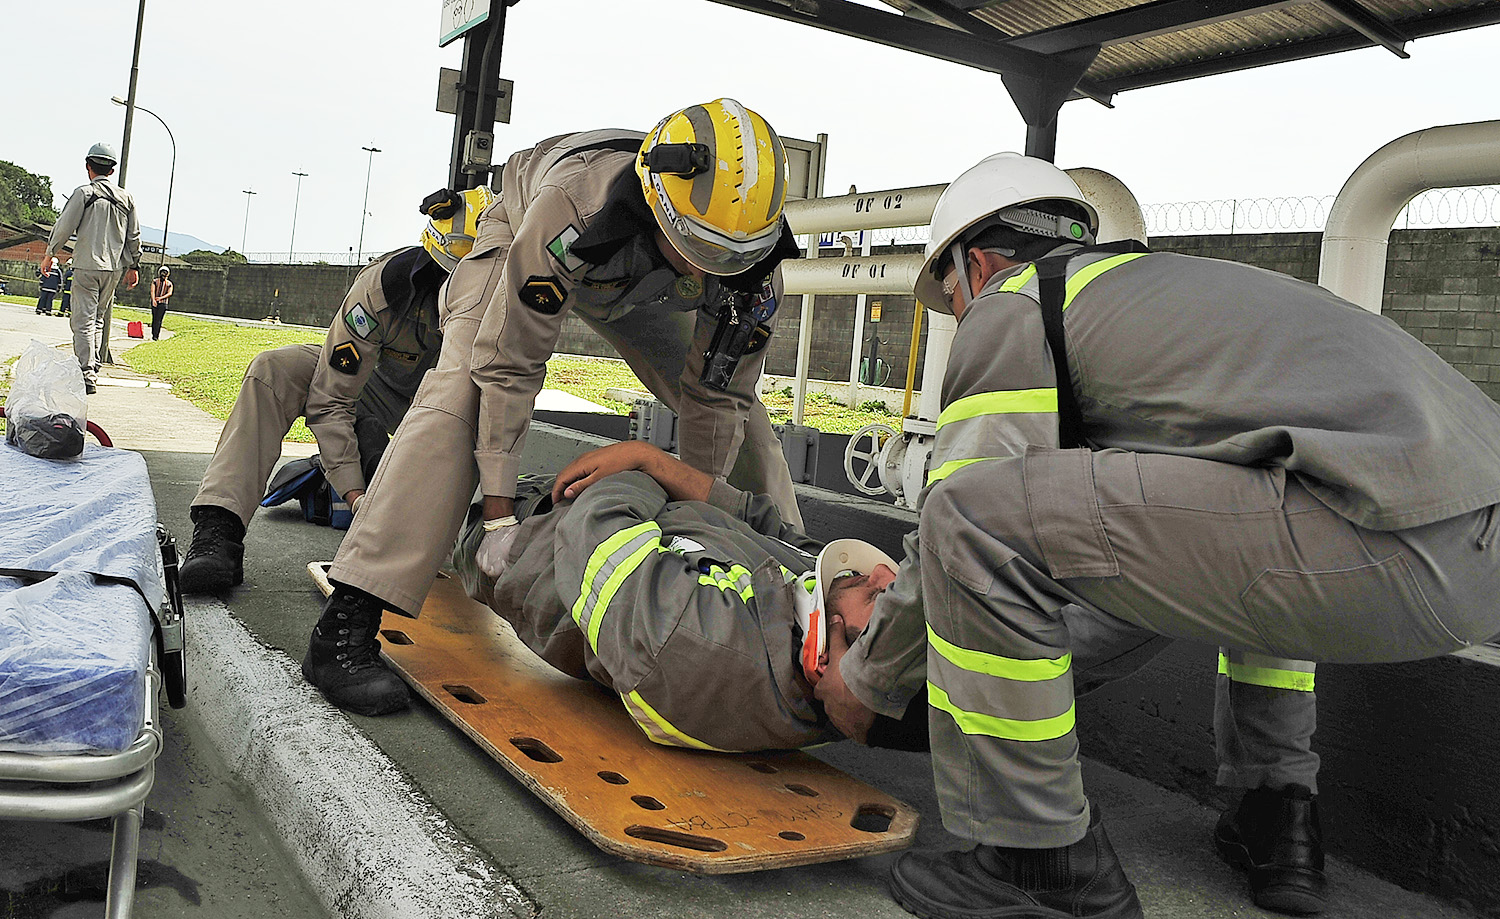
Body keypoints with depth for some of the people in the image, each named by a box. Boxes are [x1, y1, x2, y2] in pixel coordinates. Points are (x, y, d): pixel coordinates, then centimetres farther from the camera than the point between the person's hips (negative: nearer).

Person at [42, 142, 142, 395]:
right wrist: (133, 266, 19)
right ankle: (92, 365, 20)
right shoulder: (126, 198, 9)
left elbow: (64, 227, -5)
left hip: (87, 265, -5)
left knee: (83, 320, -6)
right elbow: (134, 236, 12)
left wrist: (49, 253, 8)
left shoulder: (84, 193, -5)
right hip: (114, 267, 5)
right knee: (97, 318, 18)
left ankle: (87, 376, -14)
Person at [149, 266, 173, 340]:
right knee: (154, 319, 2)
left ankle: (156, 336, -10)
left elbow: (169, 293, 0)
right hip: (155, 303, 1)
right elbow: (152, 291, -3)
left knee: (159, 320, -7)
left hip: (163, 304, -1)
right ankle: (153, 334, 9)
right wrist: (153, 300, -19)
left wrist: (161, 297, -15)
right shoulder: (155, 281, 8)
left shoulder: (169, 283, 9)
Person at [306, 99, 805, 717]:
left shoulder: (752, 262, -33)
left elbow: (715, 397, -20)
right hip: (519, 234, -4)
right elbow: (508, 367, -37)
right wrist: (500, 515, -34)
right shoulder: (571, 209, -46)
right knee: (461, 394, -27)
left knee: (736, 403, -6)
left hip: (637, 282, 4)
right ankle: (345, 622, -28)